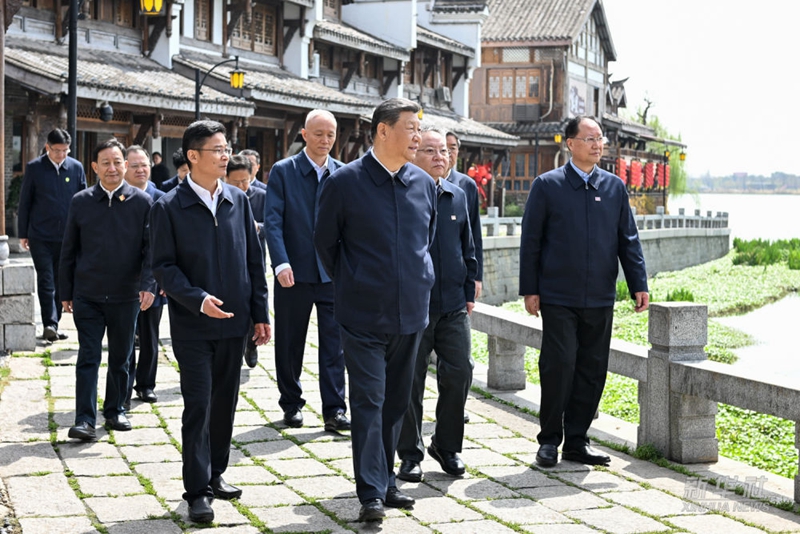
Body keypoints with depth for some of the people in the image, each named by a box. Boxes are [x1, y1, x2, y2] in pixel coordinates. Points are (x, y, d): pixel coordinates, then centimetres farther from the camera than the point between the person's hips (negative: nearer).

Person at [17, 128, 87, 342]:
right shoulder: (34, 168, -3)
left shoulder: (76, 168, 2)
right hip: (40, 235, -2)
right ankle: (50, 323, -10)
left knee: (61, 282, 8)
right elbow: (24, 202, 2)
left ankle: (53, 325, 17)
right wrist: (23, 233, 1)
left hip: (67, 235, 2)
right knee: (46, 281, -8)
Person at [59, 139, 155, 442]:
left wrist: (148, 285, -14)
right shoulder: (81, 202, 2)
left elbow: (151, 249, -1)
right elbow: (69, 250, 7)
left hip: (125, 296, 0)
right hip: (87, 296, 0)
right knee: (88, 357, -4)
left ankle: (115, 411, 26)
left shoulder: (142, 202, -1)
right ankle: (85, 420, -4)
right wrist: (66, 292, 6)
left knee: (120, 358, 11)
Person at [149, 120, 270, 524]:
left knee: (225, 402, 12)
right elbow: (164, 267, -8)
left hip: (233, 322, 4)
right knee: (197, 405, -4)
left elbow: (254, 259, 10)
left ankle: (215, 475, 27)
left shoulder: (238, 201, 7)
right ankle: (197, 492, 1)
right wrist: (198, 300, -21)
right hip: (192, 324, -4)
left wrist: (260, 314, 7)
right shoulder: (168, 208, -6)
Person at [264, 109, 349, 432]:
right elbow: (273, 220, -8)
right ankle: (291, 404, 23)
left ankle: (334, 410, 2)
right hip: (294, 272, -1)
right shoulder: (283, 171, -1)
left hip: (333, 272, 1)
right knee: (290, 344, 9)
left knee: (334, 343, -2)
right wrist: (281, 263, -20)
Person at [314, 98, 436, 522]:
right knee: (368, 401, -5)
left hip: (410, 312, 5)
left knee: (396, 401, 13)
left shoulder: (424, 184, 6)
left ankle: (385, 481, 24)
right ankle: (371, 493, -4)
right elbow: (324, 242, 3)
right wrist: (349, 284, 7)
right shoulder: (345, 182, -8)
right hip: (364, 314, -5)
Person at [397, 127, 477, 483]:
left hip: (453, 306, 5)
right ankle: (410, 455, 14)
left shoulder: (458, 196, 11)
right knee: (409, 380, 3)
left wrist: (469, 292, 14)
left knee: (459, 373, 3)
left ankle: (448, 446, 20)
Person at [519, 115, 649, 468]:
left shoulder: (615, 187, 10)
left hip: (600, 299, 4)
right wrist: (530, 290, -3)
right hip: (558, 297, -3)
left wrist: (639, 285, 3)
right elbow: (530, 241, 1)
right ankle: (549, 439, 8)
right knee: (558, 366, -6)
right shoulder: (547, 185, 1)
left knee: (592, 370, 5)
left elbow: (628, 240, 11)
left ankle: (576, 440, 16)